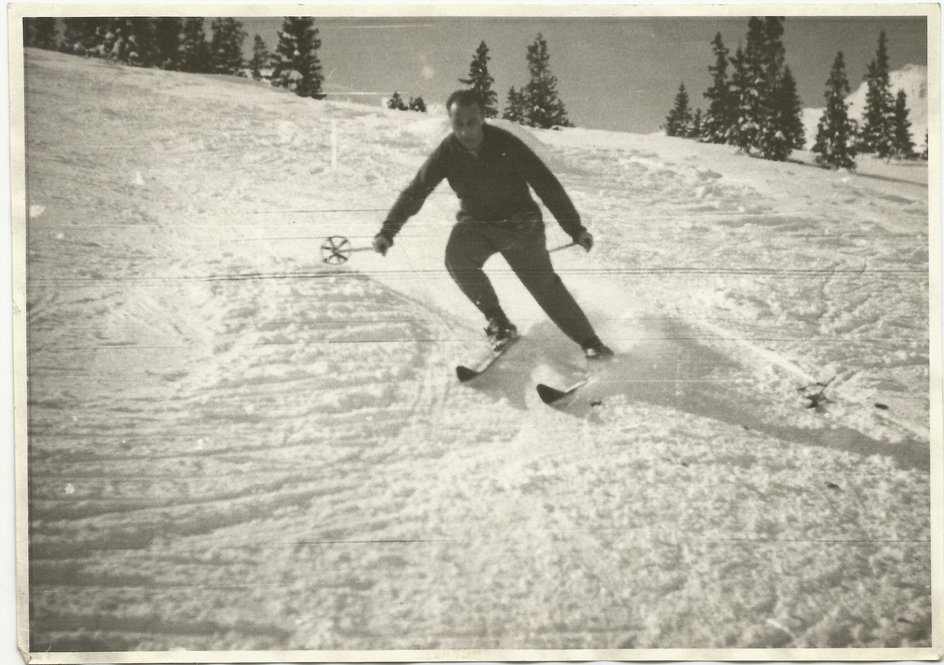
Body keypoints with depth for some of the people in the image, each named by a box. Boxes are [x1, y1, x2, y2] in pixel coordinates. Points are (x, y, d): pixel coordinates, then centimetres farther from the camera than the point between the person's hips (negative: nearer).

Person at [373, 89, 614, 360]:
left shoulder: (506, 145, -19)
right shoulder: (447, 152, -12)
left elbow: (547, 185, -15)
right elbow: (414, 192, -5)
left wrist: (575, 229, -16)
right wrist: (387, 231, -13)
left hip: (519, 223, -2)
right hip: (475, 223, 2)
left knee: (544, 283, -9)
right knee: (456, 258, -27)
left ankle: (589, 342, 3)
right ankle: (498, 323, -12)